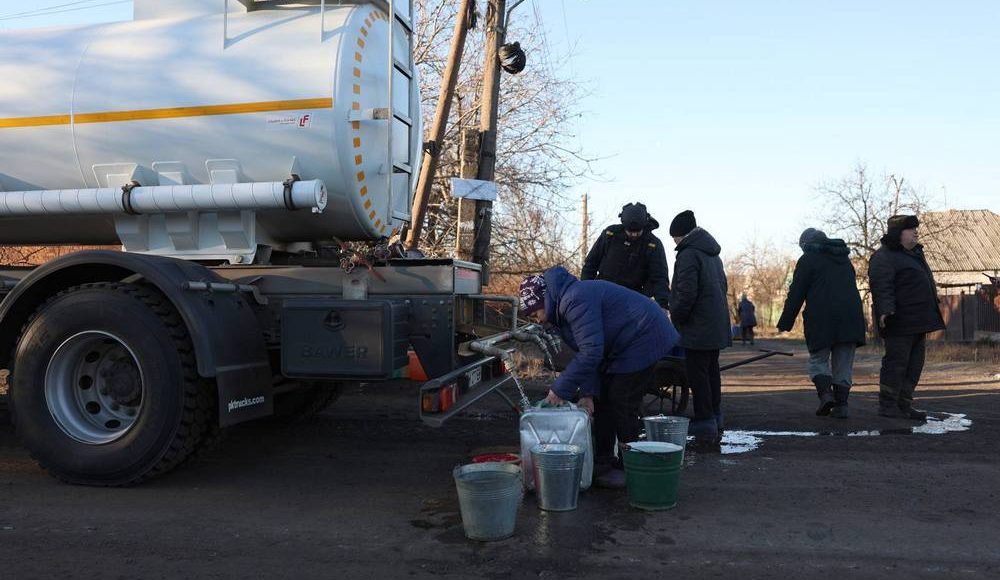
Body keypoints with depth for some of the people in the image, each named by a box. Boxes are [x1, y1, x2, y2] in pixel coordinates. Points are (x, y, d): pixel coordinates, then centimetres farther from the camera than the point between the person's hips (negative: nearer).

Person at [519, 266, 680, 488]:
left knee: (622, 404, -8)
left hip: (643, 341, -11)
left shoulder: (575, 301, -26)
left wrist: (560, 389, -25)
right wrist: (588, 392, -2)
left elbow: (591, 352, -31)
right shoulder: (563, 305, 8)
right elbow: (586, 351, 9)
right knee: (603, 400, 12)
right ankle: (603, 463, 21)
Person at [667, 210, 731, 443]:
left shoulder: (688, 254, -13)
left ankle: (704, 425, -2)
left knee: (697, 374, -4)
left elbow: (686, 293, -20)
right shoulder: (713, 255, 18)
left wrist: (676, 318, -7)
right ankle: (715, 421, 25)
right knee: (712, 371, 16)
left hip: (698, 328, -9)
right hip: (718, 326, 9)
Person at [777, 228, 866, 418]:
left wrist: (785, 322, -2)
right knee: (843, 363, 8)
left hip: (821, 319, -5)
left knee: (818, 359, 6)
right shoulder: (845, 259, 21)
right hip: (850, 316, 5)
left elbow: (796, 293, -5)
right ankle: (841, 404, 4)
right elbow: (852, 287, 25)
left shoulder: (808, 259, 0)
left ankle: (826, 393, -15)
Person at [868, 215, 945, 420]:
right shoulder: (884, 257, -9)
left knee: (914, 365, 10)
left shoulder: (913, 254, 23)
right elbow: (881, 286, -21)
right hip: (899, 322, -10)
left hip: (918, 322, 10)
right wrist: (885, 310, -35)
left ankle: (904, 405, 17)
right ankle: (887, 406, -1)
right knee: (896, 362, -7)